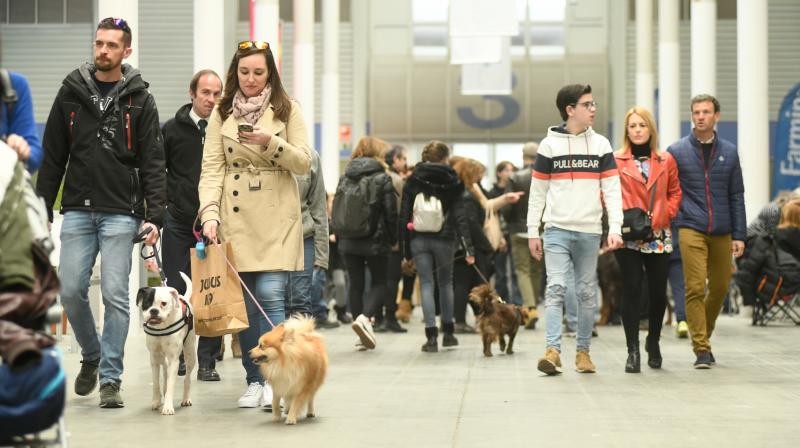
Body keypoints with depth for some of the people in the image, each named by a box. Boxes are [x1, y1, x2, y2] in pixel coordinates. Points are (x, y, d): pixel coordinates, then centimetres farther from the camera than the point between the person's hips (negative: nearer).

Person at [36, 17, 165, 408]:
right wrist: (42, 210, 4)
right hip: (77, 210, 2)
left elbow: (153, 163, -1)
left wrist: (154, 216, -12)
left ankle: (111, 379, 4)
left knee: (115, 295, -4)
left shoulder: (139, 100, 2)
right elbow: (52, 158, 10)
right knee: (70, 291, 0)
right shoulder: (71, 93, 8)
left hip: (121, 214, -2)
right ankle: (91, 356, 25)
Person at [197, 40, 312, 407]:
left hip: (277, 219, -2)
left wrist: (270, 143, -16)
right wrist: (209, 214, -12)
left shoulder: (287, 110, 6)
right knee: (243, 302, 3)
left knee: (270, 294, -12)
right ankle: (254, 382, 12)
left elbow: (303, 162, 1)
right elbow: (211, 168, 2)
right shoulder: (222, 114, 9)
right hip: (236, 220, 2)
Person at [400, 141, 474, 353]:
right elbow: (459, 216, -6)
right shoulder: (452, 182, -1)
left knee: (426, 284, 2)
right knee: (445, 282, 17)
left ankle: (431, 336, -7)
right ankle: (448, 333, 22)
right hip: (444, 239, 0)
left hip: (418, 239, 0)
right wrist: (468, 247, -8)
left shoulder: (412, 181, 3)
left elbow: (404, 215, 1)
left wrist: (405, 247, 6)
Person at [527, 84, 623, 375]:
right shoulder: (549, 145, 4)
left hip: (590, 231, 2)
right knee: (555, 288, -11)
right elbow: (537, 192, 5)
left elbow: (612, 190, 3)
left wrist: (615, 228, -9)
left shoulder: (601, 145, 8)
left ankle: (583, 351, 13)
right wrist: (533, 232, 1)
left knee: (587, 292, 6)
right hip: (557, 229, -2)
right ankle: (552, 350, -17)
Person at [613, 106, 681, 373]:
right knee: (632, 289, -8)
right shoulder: (616, 161, 2)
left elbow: (675, 191, 16)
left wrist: (665, 214, 0)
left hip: (659, 237, 3)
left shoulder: (666, 161, 10)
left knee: (658, 291, 6)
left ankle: (653, 341, 30)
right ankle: (633, 350, -3)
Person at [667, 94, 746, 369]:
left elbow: (736, 196, 12)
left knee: (720, 287, 9)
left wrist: (739, 235, 6)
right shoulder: (677, 151, 3)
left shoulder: (729, 152, 10)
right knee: (695, 288, -10)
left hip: (722, 231, 3)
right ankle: (701, 349, -7)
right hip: (691, 229, -3)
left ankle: (704, 334, 31)